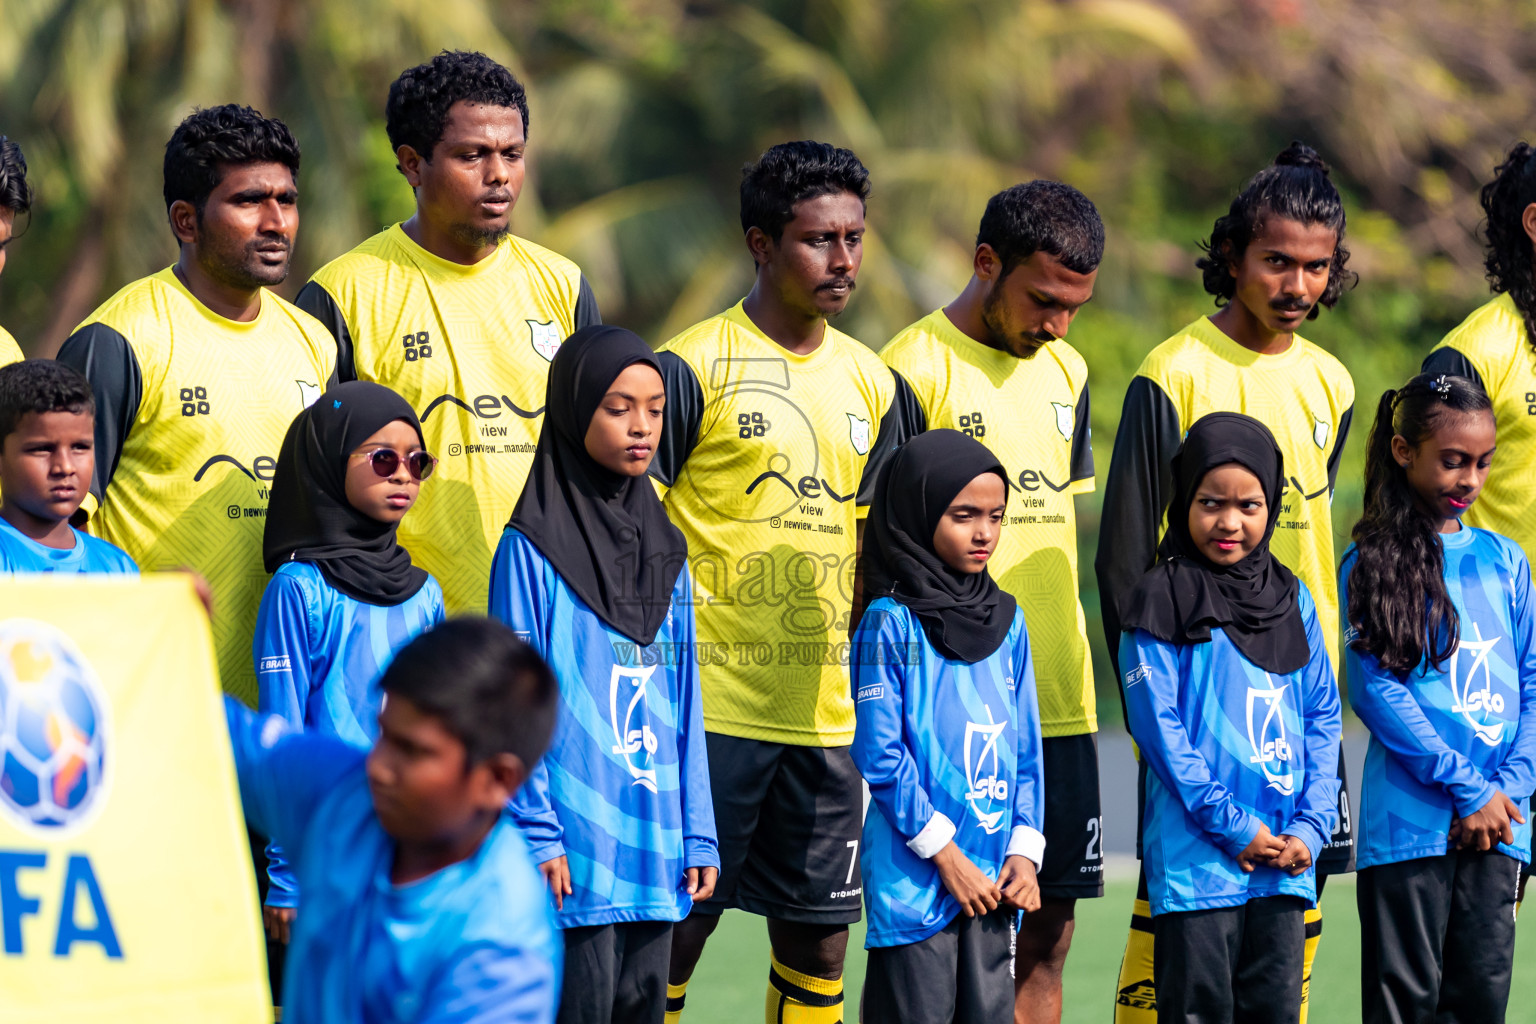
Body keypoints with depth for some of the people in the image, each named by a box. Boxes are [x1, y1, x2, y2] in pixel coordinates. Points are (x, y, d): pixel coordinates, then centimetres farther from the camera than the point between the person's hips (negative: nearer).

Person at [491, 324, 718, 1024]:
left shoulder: (665, 551, 14)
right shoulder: (533, 548, -5)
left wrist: (697, 835, 11)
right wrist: (535, 832, -12)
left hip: (653, 847, 6)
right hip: (575, 852, -6)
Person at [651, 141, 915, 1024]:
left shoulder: (871, 382, 12)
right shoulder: (691, 369, -6)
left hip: (829, 713, 5)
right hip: (711, 709, -5)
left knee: (820, 940, 7)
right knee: (678, 928, -3)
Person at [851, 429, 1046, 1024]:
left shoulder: (1007, 622, 11)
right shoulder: (890, 624, -7)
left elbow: (1026, 749, 13)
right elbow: (879, 755, -10)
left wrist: (1025, 851, 2)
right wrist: (946, 854, -11)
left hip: (992, 880, 5)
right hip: (914, 879, -5)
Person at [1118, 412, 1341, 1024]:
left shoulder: (1292, 600, 12)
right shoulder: (1162, 602, -4)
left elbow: (1322, 719, 11)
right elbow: (1160, 727, -9)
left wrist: (1312, 826, -2)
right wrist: (1232, 828, -13)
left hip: (1284, 859, 5)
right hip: (1195, 858, -4)